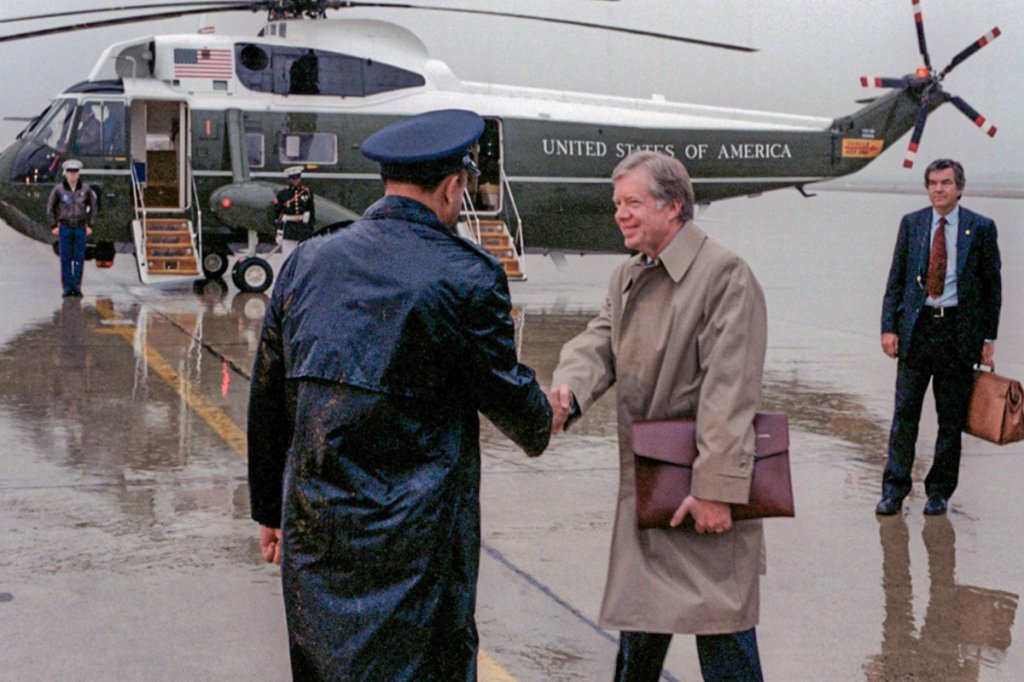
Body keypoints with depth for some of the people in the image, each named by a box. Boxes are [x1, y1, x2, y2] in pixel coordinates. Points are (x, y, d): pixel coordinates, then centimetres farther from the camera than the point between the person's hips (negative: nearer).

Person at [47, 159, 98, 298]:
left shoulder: (86, 188, -5)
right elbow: (50, 207, 2)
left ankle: (77, 287, 8)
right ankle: (67, 288, 6)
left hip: (81, 228, 1)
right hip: (65, 227, -1)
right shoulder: (58, 188, -8)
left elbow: (94, 206, 6)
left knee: (79, 258, 0)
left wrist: (90, 225, 2)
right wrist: (54, 226, -2)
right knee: (66, 258, 0)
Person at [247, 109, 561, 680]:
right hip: (412, 542, -6)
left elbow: (268, 400, 11)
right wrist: (543, 422, 23)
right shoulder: (466, 276, -12)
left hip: (311, 531, 6)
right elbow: (508, 395, -1)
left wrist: (270, 508, 21)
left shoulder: (309, 261, 5)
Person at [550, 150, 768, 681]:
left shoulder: (724, 274, -14)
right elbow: (598, 343, 3)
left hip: (704, 485, -8)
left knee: (722, 633, -2)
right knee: (640, 616, 20)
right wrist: (568, 389, -21)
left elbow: (730, 391, -20)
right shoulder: (626, 278, 13)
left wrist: (717, 489, -24)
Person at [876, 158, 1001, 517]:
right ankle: (893, 490, 5)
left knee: (952, 418, 5)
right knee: (905, 413, -1)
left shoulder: (980, 228, 3)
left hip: (959, 329, -1)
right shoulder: (911, 223, 8)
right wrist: (889, 327, -1)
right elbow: (896, 279, 8)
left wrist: (988, 338, 0)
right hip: (916, 327, 1)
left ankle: (939, 493, 15)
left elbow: (992, 285, 5)